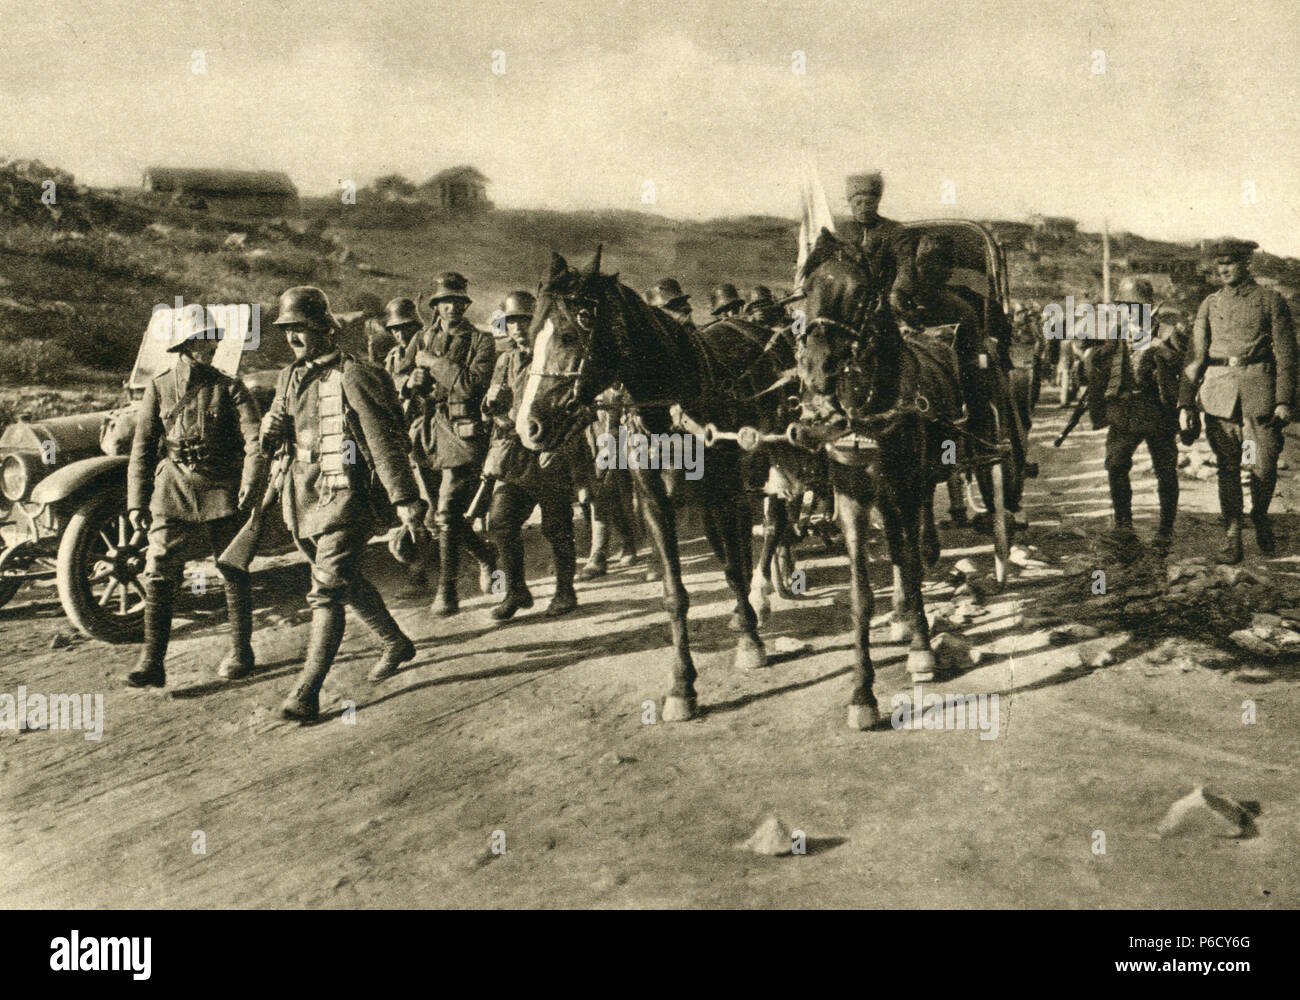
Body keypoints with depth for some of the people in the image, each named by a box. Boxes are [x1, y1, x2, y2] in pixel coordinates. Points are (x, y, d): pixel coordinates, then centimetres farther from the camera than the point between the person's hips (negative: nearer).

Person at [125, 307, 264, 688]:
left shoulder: (229, 388, 3)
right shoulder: (158, 387, 7)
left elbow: (254, 438, -8)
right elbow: (142, 448, 9)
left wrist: (250, 480, -25)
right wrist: (136, 501, 4)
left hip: (221, 488, -1)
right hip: (173, 488, 1)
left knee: (234, 573, 5)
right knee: (158, 572, -7)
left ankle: (241, 652, 20)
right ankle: (152, 662, -3)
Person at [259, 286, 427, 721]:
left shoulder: (354, 376, -11)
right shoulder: (291, 378, 12)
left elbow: (386, 441, -13)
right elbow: (275, 424, 17)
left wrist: (405, 498, -15)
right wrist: (268, 435, -9)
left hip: (347, 497, -8)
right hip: (306, 495, 8)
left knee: (327, 592, -13)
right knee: (347, 582, 20)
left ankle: (306, 693, -14)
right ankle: (395, 644, 41)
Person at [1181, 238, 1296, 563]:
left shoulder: (1271, 301, 4)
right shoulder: (1210, 304, 12)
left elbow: (1286, 354, 1)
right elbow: (1195, 356, 10)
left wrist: (1284, 400, -7)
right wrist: (1186, 402, 3)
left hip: (1260, 388, -2)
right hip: (1219, 390, 2)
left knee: (1265, 464, -2)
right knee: (1227, 466, 1)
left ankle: (1260, 516, 26)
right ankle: (1231, 535, 8)